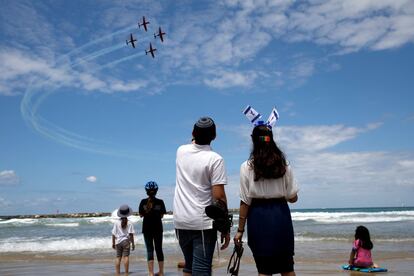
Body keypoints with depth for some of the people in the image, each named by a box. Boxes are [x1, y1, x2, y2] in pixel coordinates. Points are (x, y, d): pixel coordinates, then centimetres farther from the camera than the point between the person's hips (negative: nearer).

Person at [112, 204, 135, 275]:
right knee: (126, 256, -1)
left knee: (118, 257, 7)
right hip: (126, 241, -2)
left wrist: (113, 243, 13)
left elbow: (113, 234, 3)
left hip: (118, 242, 2)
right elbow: (131, 234, -7)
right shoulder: (129, 223, -6)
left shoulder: (116, 222, 0)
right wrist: (133, 243, 0)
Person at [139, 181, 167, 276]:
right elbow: (162, 215, 0)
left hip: (147, 228, -1)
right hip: (158, 228, 1)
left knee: (149, 249, 3)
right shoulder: (160, 202, -5)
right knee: (159, 249, 11)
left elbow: (141, 215, 0)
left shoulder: (143, 202, -6)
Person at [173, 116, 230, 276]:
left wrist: (197, 136, 45)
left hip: (180, 221, 6)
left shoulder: (181, 151, 4)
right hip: (203, 223, -5)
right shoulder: (215, 159, -12)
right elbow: (219, 196, -14)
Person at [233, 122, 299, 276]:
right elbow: (293, 198, 4)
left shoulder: (247, 167, -6)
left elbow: (245, 202, -7)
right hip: (281, 214, 2)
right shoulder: (284, 165, 2)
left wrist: (240, 230, 0)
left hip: (259, 217, -2)